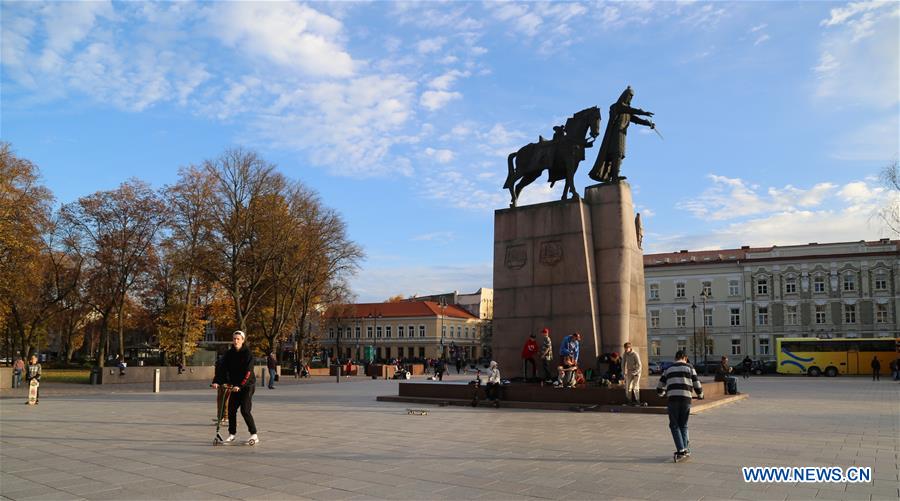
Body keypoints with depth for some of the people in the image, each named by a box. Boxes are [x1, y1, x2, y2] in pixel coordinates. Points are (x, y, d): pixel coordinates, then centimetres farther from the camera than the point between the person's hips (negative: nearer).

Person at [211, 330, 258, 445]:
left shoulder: (247, 353, -13)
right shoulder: (229, 353, 3)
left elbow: (248, 371, -20)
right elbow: (223, 368, -5)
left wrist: (240, 385, -30)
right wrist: (216, 381, -19)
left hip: (247, 385, -6)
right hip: (235, 385, 6)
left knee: (245, 410, -12)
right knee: (231, 409, 6)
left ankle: (254, 435, -5)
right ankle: (232, 434, 22)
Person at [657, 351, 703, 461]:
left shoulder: (668, 369, 17)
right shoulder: (690, 368, 13)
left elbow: (659, 389, 20)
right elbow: (697, 386, 10)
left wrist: (662, 394, 43)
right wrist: (700, 395, 31)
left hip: (672, 399, 0)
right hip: (686, 399, 0)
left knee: (674, 425, 7)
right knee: (683, 426, 15)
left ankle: (681, 450, -4)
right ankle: (685, 448, 18)